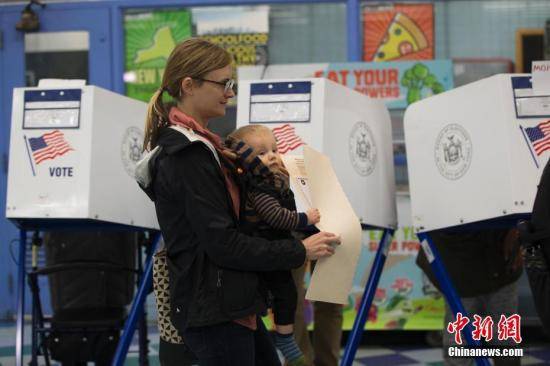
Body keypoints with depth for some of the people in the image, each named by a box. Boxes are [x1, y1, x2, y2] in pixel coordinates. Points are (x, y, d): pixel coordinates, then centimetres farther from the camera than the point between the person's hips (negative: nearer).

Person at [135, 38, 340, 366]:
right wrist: (300, 251, -14)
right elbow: (223, 244, -21)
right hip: (214, 311, -10)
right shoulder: (186, 157, -18)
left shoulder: (191, 146, 14)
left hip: (227, 303, 10)